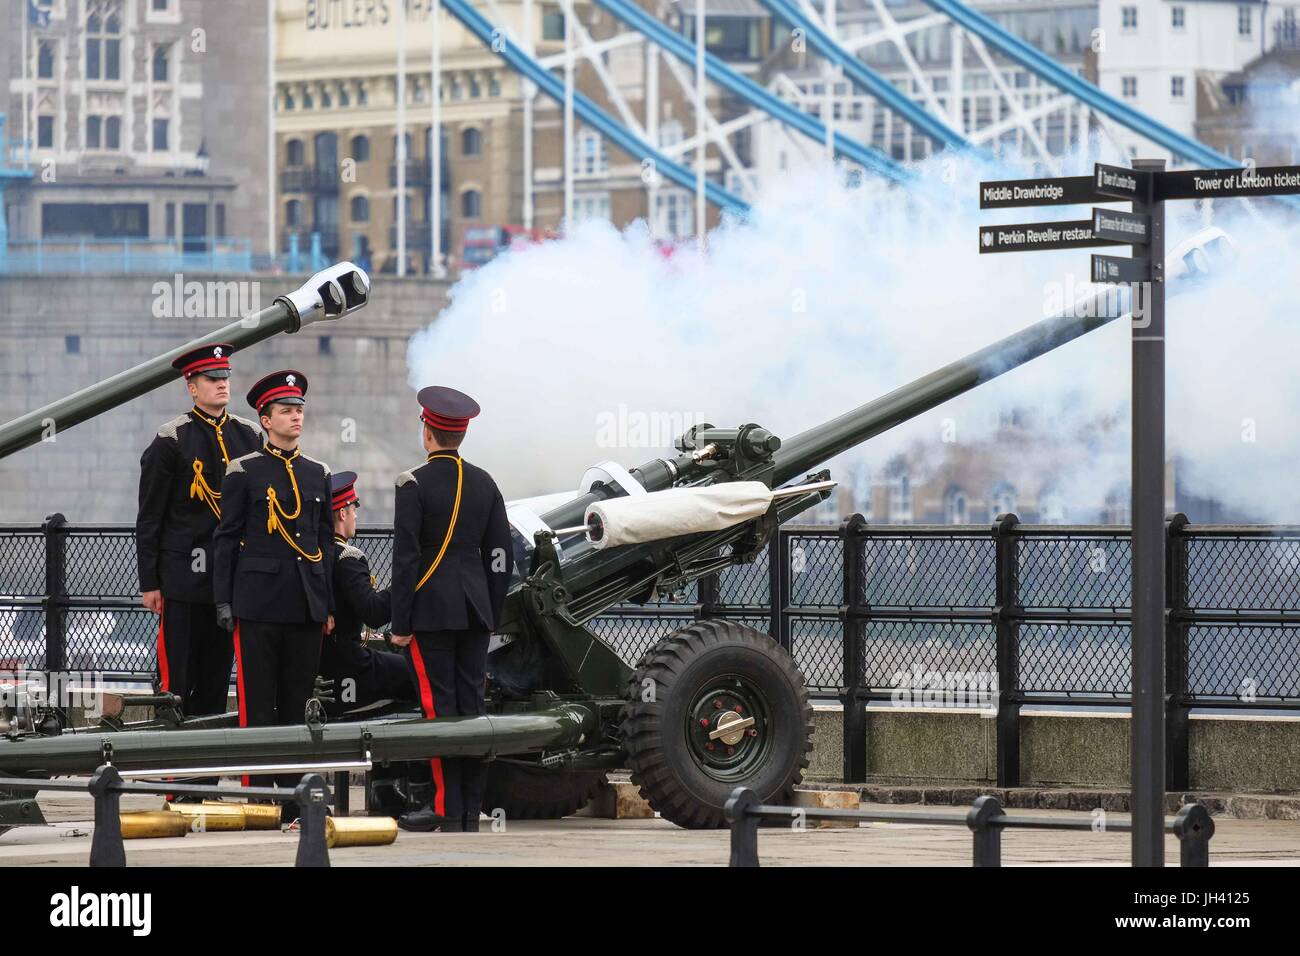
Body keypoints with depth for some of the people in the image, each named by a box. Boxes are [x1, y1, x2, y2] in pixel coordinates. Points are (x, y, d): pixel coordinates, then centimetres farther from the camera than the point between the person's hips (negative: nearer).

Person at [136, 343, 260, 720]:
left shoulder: (249, 436, 9)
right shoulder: (172, 440, -5)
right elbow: (149, 518, -4)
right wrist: (149, 583, -6)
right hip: (184, 579, -5)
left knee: (217, 678, 9)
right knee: (176, 678, -5)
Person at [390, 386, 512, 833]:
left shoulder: (415, 484, -8)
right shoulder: (484, 483, 9)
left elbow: (406, 558, -11)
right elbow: (499, 556, 11)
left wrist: (400, 623, -8)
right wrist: (492, 614, 18)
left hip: (431, 609, -5)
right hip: (475, 609, 5)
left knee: (438, 705, -4)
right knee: (471, 704, 6)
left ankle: (445, 808, -6)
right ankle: (470, 809, 8)